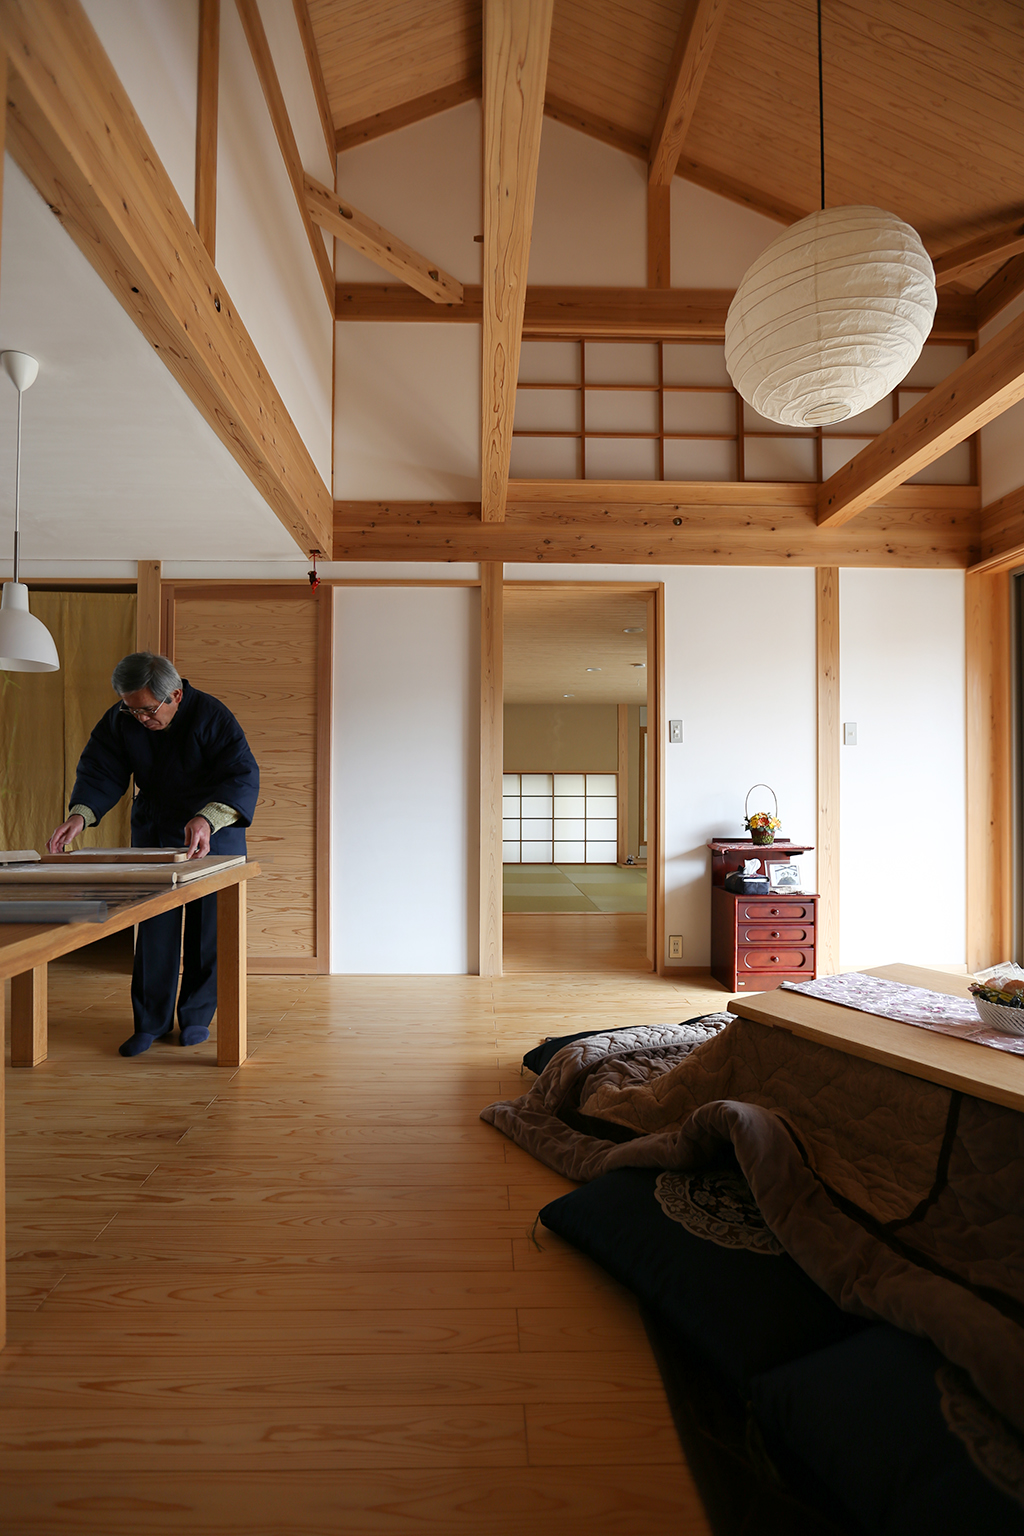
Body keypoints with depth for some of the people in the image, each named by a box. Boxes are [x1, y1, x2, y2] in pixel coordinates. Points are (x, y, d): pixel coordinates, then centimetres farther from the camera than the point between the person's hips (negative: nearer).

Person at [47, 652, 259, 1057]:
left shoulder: (212, 716, -23)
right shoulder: (120, 720, -9)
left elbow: (242, 776, -31)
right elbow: (100, 772, -9)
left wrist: (207, 819, -48)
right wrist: (79, 814, -29)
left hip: (215, 832, -3)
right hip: (153, 833, 3)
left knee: (208, 928, 3)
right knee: (153, 927, 3)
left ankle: (197, 1017, 19)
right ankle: (151, 1022, 16)